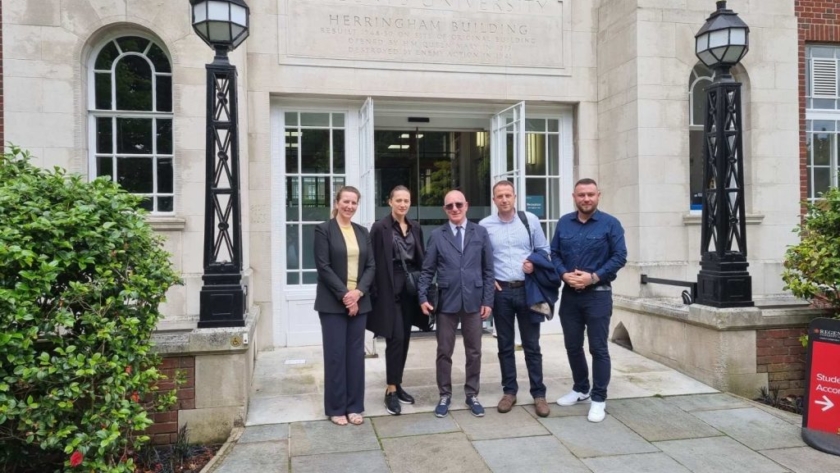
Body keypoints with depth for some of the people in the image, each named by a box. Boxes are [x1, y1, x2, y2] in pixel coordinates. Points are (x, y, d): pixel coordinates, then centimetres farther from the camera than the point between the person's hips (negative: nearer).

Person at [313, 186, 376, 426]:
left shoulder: (363, 232, 11)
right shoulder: (324, 229, -2)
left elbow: (370, 266, 6)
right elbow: (323, 267, -9)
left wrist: (358, 292, -9)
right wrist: (344, 294, -15)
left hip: (359, 302, 4)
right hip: (333, 302, -4)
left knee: (356, 354, 7)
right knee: (335, 354, 1)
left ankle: (354, 406, 18)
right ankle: (336, 408, 14)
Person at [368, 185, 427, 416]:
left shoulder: (416, 228, 10)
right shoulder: (380, 228, -7)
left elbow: (422, 258, 13)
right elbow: (374, 262, -9)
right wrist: (376, 292, -13)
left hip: (411, 286, 6)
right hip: (390, 287, -6)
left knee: (405, 338, 10)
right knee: (396, 338, -8)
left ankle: (397, 384, 22)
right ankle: (391, 390, 2)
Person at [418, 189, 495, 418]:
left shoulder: (481, 233, 3)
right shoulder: (437, 235, 2)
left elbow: (488, 269, 3)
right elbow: (427, 270, 1)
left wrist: (488, 300, -2)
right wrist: (423, 297, -9)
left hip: (473, 301, 1)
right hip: (446, 301, 0)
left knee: (474, 351, 10)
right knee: (444, 351, 8)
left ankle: (472, 394, 24)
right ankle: (445, 395, 22)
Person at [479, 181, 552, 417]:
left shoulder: (530, 220, 0)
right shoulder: (485, 225, -2)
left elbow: (544, 250, 7)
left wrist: (535, 264, -12)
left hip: (527, 289, 0)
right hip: (501, 291, 0)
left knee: (532, 345, 6)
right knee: (505, 345, 10)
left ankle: (538, 394, 17)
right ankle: (509, 392, 24)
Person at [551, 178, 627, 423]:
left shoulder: (610, 224, -4)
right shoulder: (564, 223, 7)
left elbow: (619, 256, -8)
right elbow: (554, 253, 7)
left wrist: (593, 277, -16)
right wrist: (564, 274, -11)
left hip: (598, 294, -4)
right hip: (569, 294, 4)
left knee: (598, 348, 0)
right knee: (572, 346, 13)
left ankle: (599, 399, 12)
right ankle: (580, 389, 32)